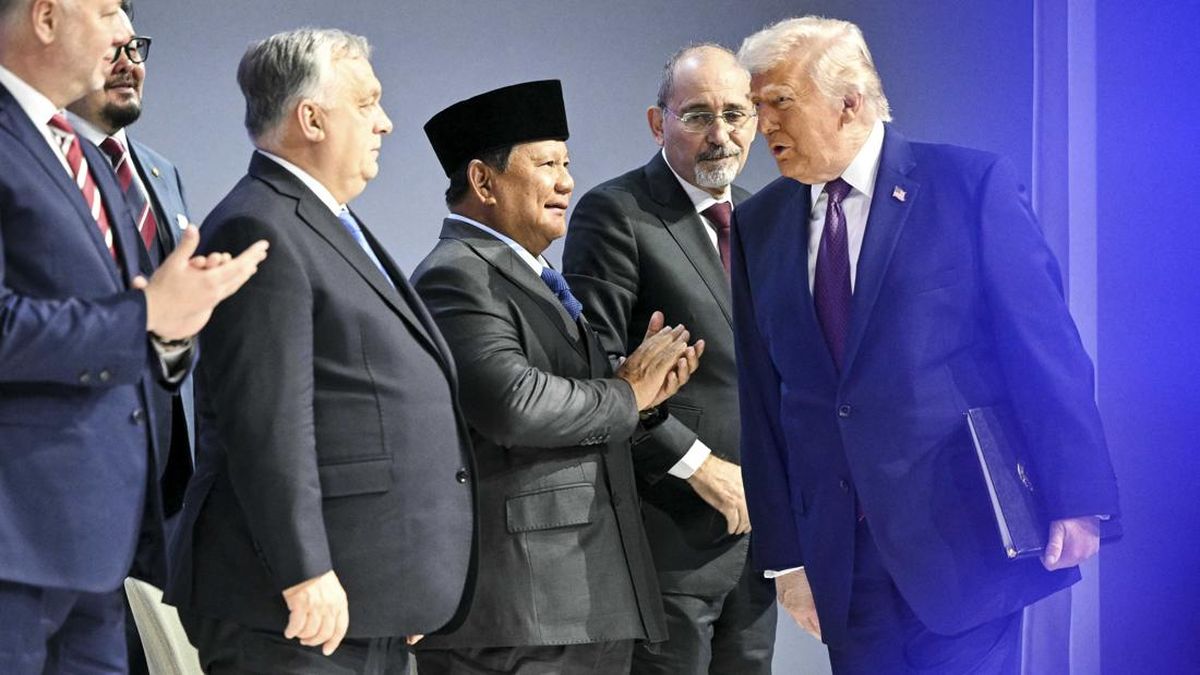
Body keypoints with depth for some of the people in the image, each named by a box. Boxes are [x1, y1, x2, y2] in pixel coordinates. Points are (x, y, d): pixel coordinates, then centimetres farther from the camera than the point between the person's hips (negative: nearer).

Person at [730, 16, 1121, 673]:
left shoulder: (972, 185, -5)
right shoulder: (758, 224, 8)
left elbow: (1044, 348, -6)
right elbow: (762, 398, 9)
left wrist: (1074, 499, -8)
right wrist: (784, 551, 8)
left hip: (963, 538, -4)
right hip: (841, 555, 4)